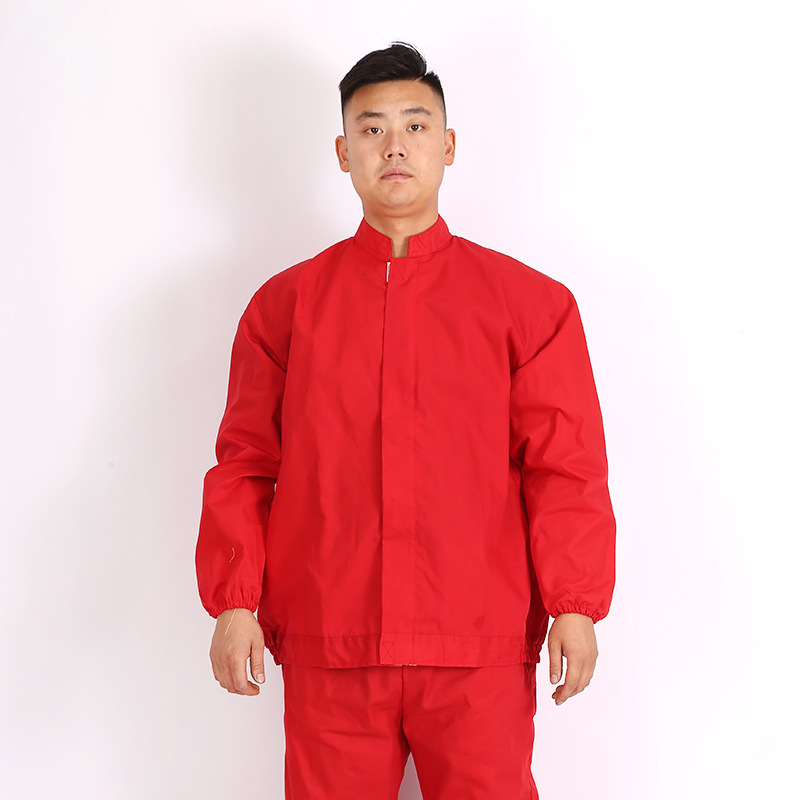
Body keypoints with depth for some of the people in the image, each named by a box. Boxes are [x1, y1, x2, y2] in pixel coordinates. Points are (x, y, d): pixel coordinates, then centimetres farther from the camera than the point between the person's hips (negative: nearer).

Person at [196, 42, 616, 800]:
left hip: (480, 651, 0)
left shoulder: (529, 302, 6)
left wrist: (575, 606, -4)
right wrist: (232, 602, 0)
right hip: (326, 648, 1)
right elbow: (243, 464, 8)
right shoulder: (285, 304, 9)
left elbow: (567, 466, 4)